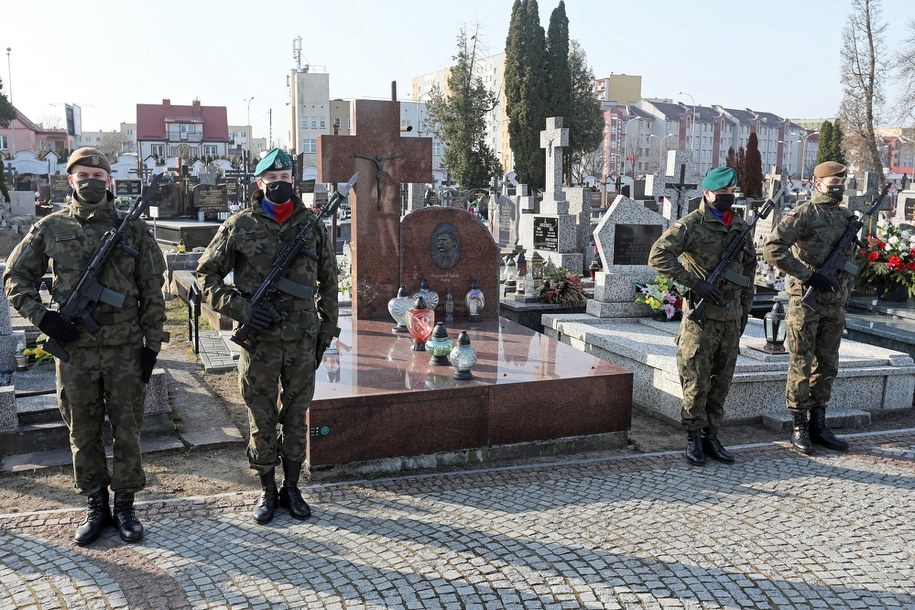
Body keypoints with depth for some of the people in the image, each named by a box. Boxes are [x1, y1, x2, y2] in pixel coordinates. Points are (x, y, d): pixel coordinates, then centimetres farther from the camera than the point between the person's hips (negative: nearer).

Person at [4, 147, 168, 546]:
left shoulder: (134, 229, 0)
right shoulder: (50, 228, 2)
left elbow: (152, 292, 2)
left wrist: (152, 344, -1)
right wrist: (42, 317, -7)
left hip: (125, 348, -1)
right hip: (74, 348, 1)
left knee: (127, 430, 7)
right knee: (83, 434, 10)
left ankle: (125, 505, 22)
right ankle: (96, 507, 25)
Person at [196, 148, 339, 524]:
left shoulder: (311, 225, 4)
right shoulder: (240, 226, -3)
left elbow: (328, 281, 12)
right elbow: (206, 274, 1)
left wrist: (326, 329, 7)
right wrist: (241, 309, -11)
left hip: (303, 340, 2)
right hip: (259, 341, -2)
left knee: (296, 417, 11)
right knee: (262, 419, 9)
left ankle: (291, 487, 25)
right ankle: (267, 489, 24)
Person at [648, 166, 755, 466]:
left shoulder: (741, 227, 13)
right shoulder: (690, 225, -8)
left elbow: (749, 267, 22)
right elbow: (658, 256, -17)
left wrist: (746, 307, 16)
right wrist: (695, 283, -19)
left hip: (731, 317, 6)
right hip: (701, 315, -6)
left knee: (721, 381, 10)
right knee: (696, 381, -2)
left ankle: (711, 436, 20)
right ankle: (694, 438, 10)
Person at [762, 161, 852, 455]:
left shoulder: (847, 217, 14)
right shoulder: (804, 213, -9)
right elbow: (772, 249, -18)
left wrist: (844, 290, 13)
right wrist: (809, 275, -20)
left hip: (835, 303, 7)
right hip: (806, 301, -7)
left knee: (827, 366, 11)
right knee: (801, 365, 0)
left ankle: (818, 425, 21)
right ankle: (799, 427, 9)